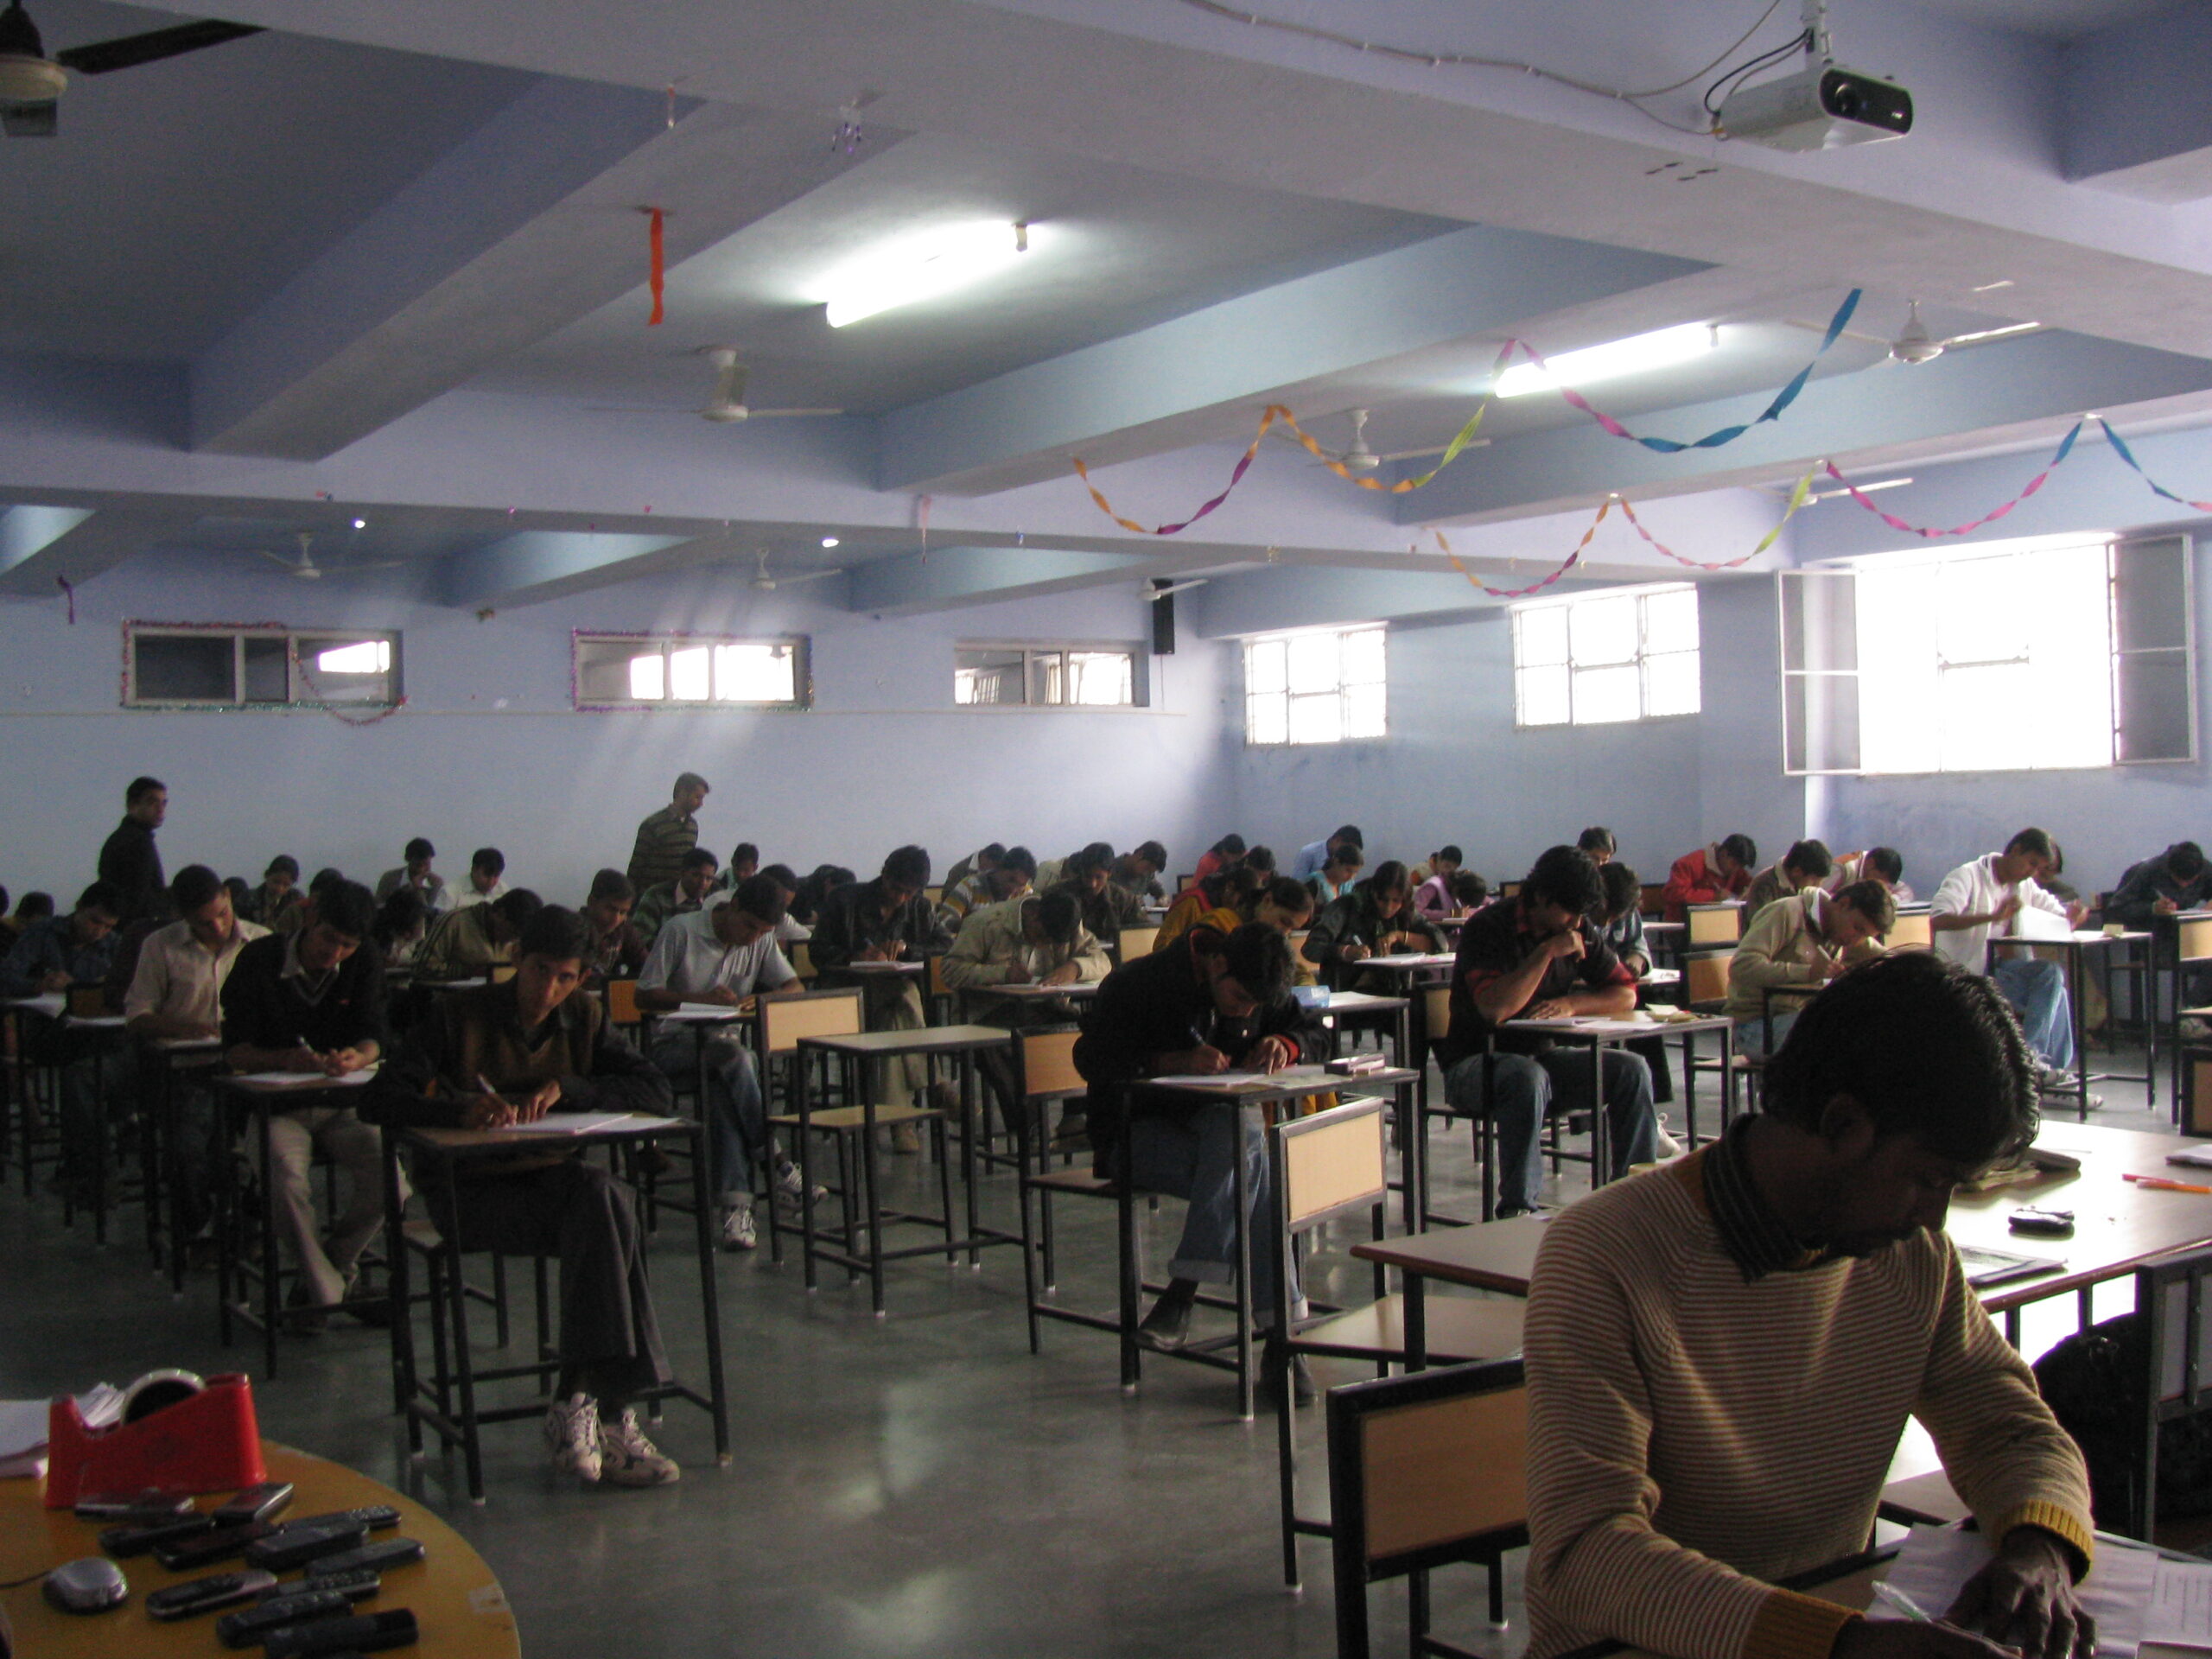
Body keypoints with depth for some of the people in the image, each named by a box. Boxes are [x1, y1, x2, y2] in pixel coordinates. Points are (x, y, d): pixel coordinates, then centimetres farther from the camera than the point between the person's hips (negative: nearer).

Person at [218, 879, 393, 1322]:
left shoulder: (365, 967, 3)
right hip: (276, 1107, -2)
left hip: (342, 1105, 2)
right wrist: (286, 1059, -28)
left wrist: (357, 1057, -29)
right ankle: (325, 1290, -12)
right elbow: (235, 1050, -7)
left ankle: (335, 1265, 6)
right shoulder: (259, 961, -6)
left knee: (387, 1178, -23)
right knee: (286, 1179, -33)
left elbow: (372, 1038, -3)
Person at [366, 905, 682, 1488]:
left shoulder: (581, 1018, 10)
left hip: (553, 1177, 4)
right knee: (611, 1218, -31)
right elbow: (378, 1101, -11)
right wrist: (462, 1110, -30)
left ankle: (577, 1402, -29)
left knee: (604, 1196, -33)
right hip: (473, 1189, -4)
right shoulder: (461, 1015, -1)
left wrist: (565, 1087, -13)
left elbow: (656, 1094, 1)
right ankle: (610, 1416, -30)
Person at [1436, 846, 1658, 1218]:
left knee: (1631, 1071, -13)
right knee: (1527, 1076, -38)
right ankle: (1517, 1209, -33)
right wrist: (1547, 952, -26)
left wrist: (1571, 1003, -14)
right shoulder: (1489, 928, -16)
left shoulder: (1579, 930, 4)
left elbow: (1625, 994, 5)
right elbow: (1495, 1009, -29)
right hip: (1474, 1065, -6)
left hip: (1541, 1056, 6)